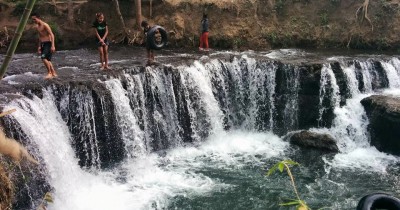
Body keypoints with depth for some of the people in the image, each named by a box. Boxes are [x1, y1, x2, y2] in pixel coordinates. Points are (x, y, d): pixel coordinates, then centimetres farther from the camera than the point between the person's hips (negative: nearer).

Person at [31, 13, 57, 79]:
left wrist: (53, 46, -25)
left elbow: (52, 35, -18)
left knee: (44, 58, -22)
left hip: (48, 43, -9)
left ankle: (49, 73, -13)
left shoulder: (45, 25, -13)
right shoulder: (37, 27, 14)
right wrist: (39, 46, 23)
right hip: (43, 44, 9)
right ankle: (54, 73, 17)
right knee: (47, 60, 10)